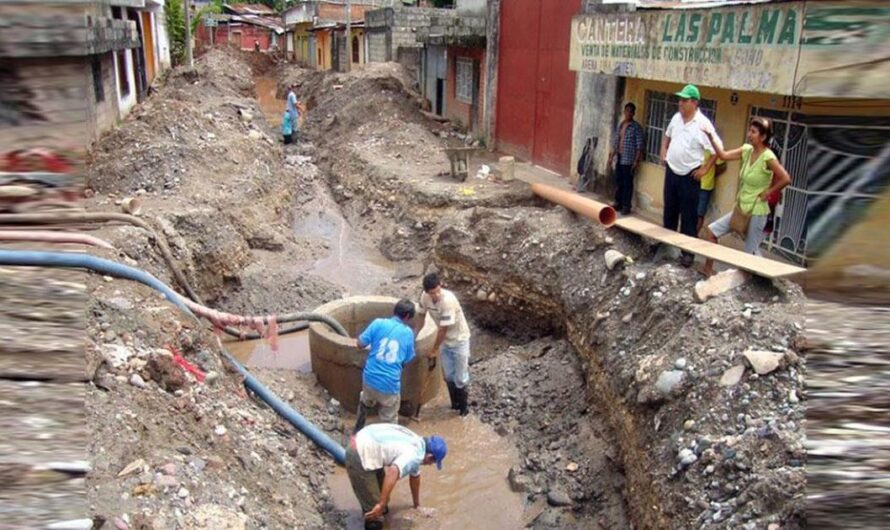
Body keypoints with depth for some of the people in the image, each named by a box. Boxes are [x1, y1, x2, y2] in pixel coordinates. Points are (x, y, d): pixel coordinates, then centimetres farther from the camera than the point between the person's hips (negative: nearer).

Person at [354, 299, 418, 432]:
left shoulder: (378, 323, -4)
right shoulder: (408, 333, -1)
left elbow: (359, 344, -1)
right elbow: (407, 361, 7)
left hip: (370, 378, 3)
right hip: (390, 384, -3)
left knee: (365, 404, 32)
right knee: (389, 421, 13)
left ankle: (358, 432, 49)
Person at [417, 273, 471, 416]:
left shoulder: (448, 300, -37)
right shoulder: (424, 297, -18)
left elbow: (443, 330, -28)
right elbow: (421, 317, 1)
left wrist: (434, 350, -18)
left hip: (459, 339, -6)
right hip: (445, 340, 6)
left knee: (460, 377, 6)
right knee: (448, 375, 16)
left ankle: (463, 405, 29)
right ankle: (455, 403, 37)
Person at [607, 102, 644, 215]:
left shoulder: (636, 127, -8)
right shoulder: (619, 125, 11)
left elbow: (639, 146, -10)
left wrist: (636, 161, -15)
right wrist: (611, 156, 12)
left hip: (629, 160, -6)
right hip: (619, 159, 6)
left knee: (627, 184, -1)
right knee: (618, 182, 12)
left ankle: (626, 206, 4)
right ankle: (618, 203, 23)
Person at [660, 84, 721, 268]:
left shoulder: (703, 124, -16)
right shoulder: (676, 117, 4)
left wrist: (704, 169, -14)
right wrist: (663, 153, 13)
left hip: (689, 176, -6)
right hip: (671, 172, 6)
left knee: (689, 217, 1)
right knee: (669, 212, 16)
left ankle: (688, 252, 8)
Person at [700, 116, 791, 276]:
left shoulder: (768, 157, -20)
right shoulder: (747, 150, 1)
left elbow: (786, 179, -22)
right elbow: (723, 155, 1)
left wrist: (768, 193, -13)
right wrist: (711, 136, -8)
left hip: (756, 212, -8)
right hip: (741, 208, 8)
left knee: (751, 253, 1)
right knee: (710, 231, 8)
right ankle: (709, 268, 19)